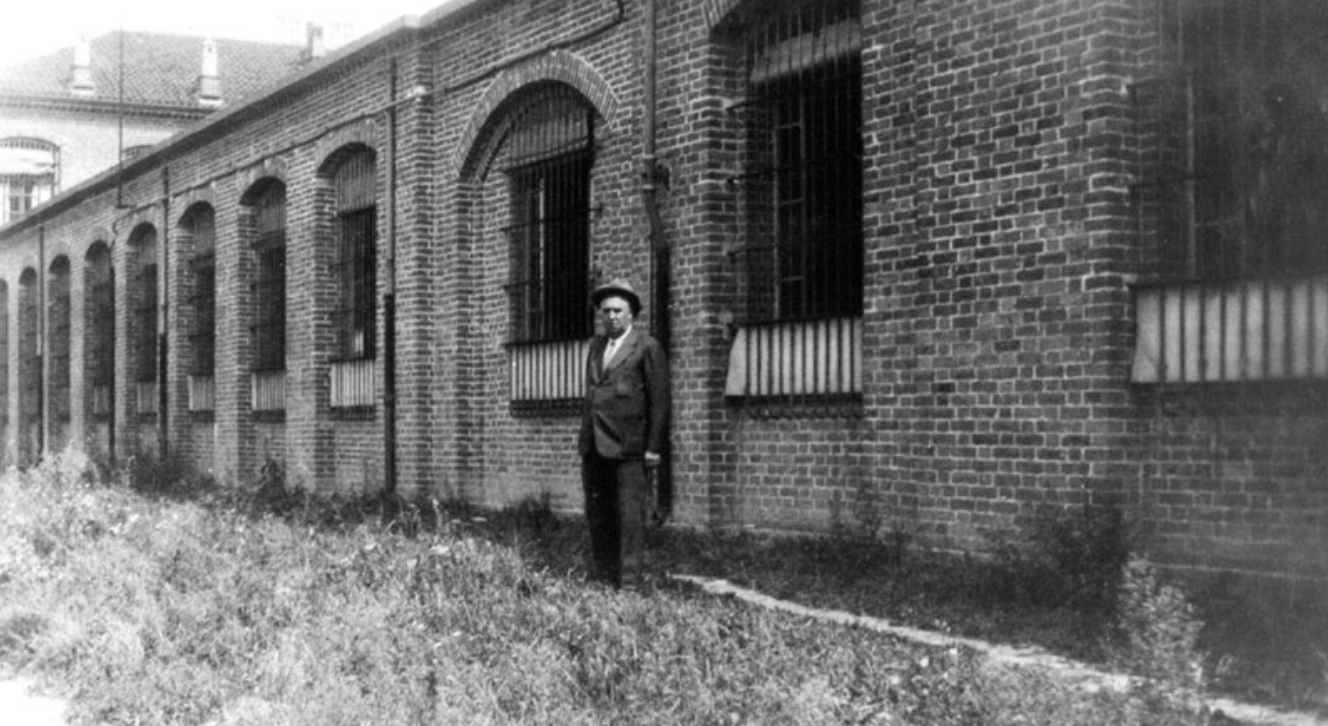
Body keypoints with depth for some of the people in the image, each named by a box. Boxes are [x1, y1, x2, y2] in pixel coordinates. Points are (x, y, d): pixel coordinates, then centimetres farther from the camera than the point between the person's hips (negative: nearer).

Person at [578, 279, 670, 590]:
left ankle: (629, 584, -5)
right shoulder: (596, 345, 17)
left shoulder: (647, 347, -3)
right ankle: (602, 578, 17)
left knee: (629, 516, -7)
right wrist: (584, 436, 13)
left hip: (627, 447, -7)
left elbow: (659, 401, -6)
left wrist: (654, 448, -10)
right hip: (594, 447, 7)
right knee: (597, 515, 9)